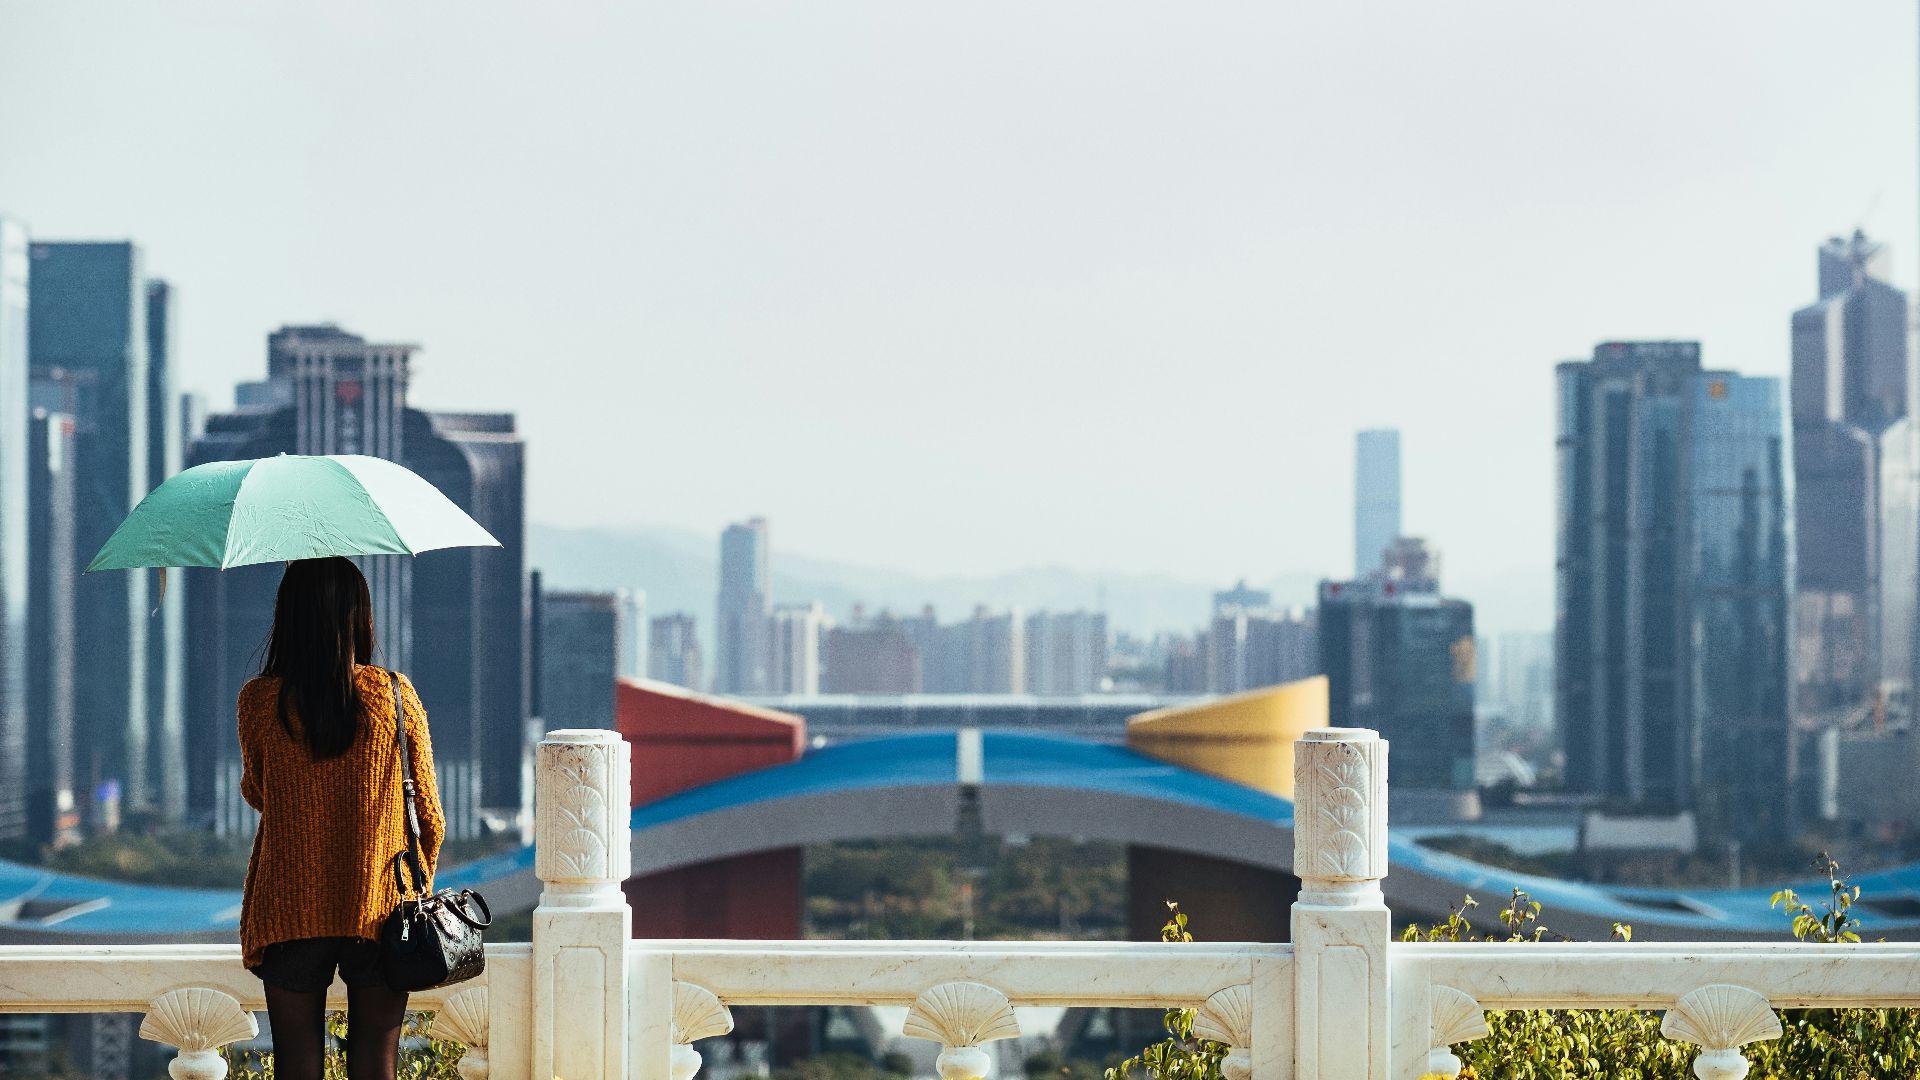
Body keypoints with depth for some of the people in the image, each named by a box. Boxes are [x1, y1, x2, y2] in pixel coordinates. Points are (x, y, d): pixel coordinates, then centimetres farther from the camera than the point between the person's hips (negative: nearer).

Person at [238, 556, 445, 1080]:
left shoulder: (259, 701, -7)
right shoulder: (395, 694, -6)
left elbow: (255, 793, 10)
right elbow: (428, 813, 1)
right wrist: (418, 887, 15)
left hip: (289, 915, 0)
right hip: (380, 914, 0)